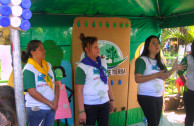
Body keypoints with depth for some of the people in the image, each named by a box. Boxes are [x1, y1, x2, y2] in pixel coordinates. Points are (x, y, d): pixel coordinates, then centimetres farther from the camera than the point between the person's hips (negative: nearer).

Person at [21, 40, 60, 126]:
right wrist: (49, 103, -12)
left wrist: (56, 100, -7)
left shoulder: (48, 66, 9)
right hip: (35, 109, -6)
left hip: (51, 108, 6)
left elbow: (56, 84, 8)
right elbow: (32, 92, -16)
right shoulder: (28, 69, -10)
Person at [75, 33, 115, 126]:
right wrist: (81, 111, -15)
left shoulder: (103, 62, 7)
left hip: (104, 103, 5)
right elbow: (79, 90, -12)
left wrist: (112, 100, 13)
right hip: (89, 106, -5)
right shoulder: (82, 67, -11)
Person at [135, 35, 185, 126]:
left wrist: (173, 69, 0)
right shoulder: (142, 60, -11)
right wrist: (156, 75, -26)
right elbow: (137, 79, -20)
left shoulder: (160, 60, 12)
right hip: (146, 97, -7)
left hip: (158, 97, 7)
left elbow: (164, 77, 16)